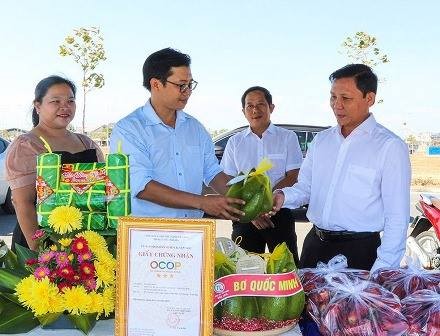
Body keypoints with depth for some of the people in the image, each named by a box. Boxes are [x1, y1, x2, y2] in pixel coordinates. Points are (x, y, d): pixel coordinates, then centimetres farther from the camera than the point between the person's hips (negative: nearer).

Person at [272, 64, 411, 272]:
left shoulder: (391, 147, -10)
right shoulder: (321, 140, 8)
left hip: (358, 252, -5)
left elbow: (397, 217, -12)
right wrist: (283, 197, -8)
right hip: (314, 245, 6)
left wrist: (382, 272, -16)